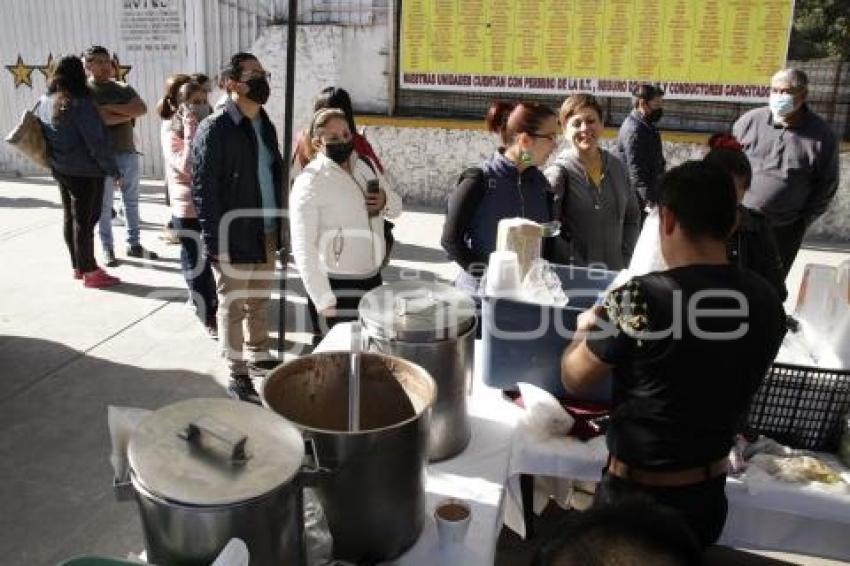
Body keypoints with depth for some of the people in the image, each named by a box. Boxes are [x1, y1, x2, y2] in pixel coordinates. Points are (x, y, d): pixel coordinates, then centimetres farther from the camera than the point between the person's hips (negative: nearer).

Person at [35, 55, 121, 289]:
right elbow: (96, 142, -19)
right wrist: (113, 169, -12)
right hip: (85, 172, -8)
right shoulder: (81, 104, -19)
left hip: (60, 169, 8)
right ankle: (90, 272, 4)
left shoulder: (43, 102, 6)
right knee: (85, 220, -2)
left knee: (70, 218, 15)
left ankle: (78, 266, 26)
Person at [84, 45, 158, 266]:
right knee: (105, 205, 2)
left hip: (128, 152, 5)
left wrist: (111, 108, -14)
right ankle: (108, 249, 11)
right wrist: (127, 114, -11)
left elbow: (142, 109, -6)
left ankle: (134, 244, 21)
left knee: (132, 202, 11)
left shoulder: (124, 88, 11)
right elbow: (95, 119, -18)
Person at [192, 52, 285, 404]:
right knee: (233, 309, 8)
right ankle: (238, 377, 21)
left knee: (260, 303, 19)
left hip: (268, 234, 7)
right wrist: (215, 244, -17)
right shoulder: (214, 129, -14)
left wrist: (281, 226, 9)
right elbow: (203, 191, -15)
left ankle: (259, 359, 37)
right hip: (234, 237, -7)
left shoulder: (266, 125, 9)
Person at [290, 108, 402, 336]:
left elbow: (397, 206, 17)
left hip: (372, 278, 7)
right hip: (335, 286, -7)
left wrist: (386, 201, -7)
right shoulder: (309, 183, -16)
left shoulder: (365, 167, 6)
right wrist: (324, 301, -25)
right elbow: (303, 249, -21)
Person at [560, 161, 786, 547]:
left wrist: (586, 329, 9)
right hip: (709, 498, 5)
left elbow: (573, 379, -11)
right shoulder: (767, 301, -9)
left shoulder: (639, 299, -26)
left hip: (636, 498, -5)